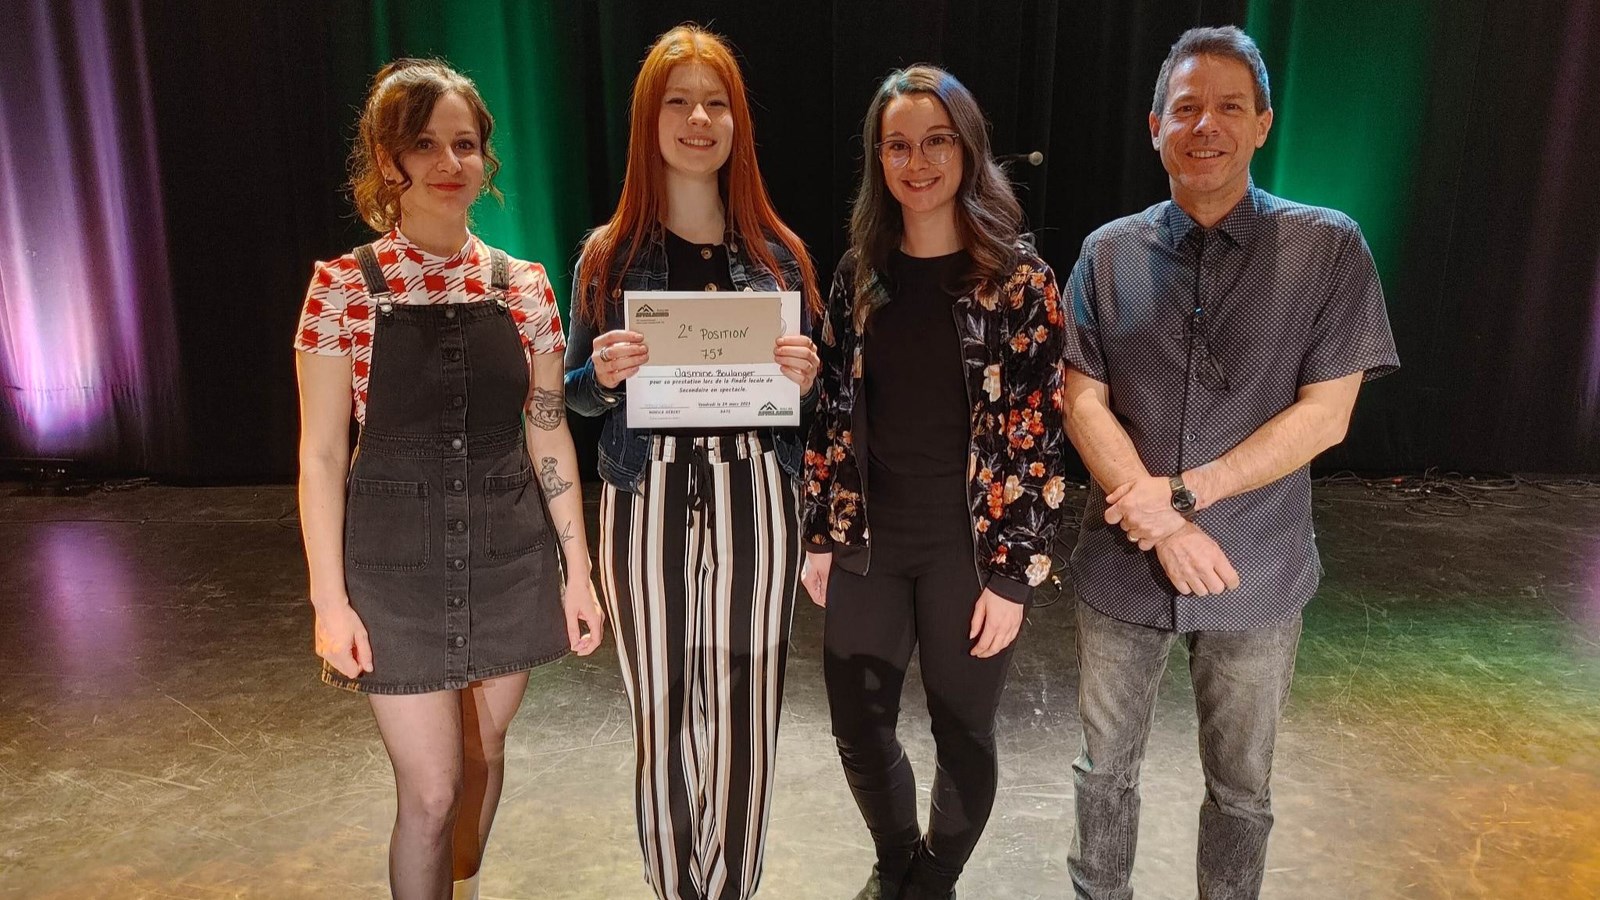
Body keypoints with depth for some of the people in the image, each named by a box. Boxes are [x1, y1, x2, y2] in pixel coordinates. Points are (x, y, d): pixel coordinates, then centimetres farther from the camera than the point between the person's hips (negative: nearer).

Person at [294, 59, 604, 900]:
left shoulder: (523, 285, 0)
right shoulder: (345, 286, -8)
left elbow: (549, 436, 4)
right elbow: (321, 455, -6)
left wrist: (578, 571, 3)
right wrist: (329, 600, -9)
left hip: (508, 556, 3)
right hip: (398, 563, -3)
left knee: (484, 753, 19)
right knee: (430, 787, 2)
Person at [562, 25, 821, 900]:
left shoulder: (779, 253, 5)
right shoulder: (609, 255, 3)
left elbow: (812, 396, 11)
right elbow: (574, 394, 7)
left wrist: (806, 376, -11)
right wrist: (603, 374, -14)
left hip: (754, 500, 1)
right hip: (647, 501, 0)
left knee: (745, 720, 6)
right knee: (661, 719, 8)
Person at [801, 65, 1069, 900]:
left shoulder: (1017, 276, -8)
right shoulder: (861, 271, 4)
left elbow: (1037, 433, -10)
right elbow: (834, 413, 7)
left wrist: (1012, 573, -12)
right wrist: (821, 536, 5)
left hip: (969, 549, -3)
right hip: (869, 541, 4)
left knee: (963, 734, 12)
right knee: (857, 726, 14)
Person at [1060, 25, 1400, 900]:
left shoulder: (1329, 249, -5)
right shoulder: (1109, 254, 0)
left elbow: (1324, 415, -9)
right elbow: (1081, 403, -4)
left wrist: (1185, 494, -17)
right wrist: (1162, 526, -14)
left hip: (1257, 574, -1)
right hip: (1121, 566, 2)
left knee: (1240, 786, 15)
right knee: (1105, 767, 16)